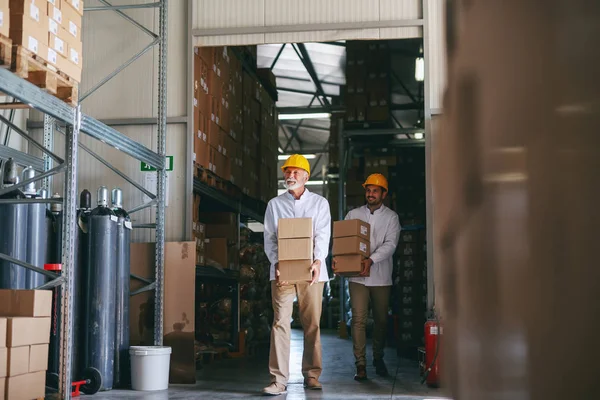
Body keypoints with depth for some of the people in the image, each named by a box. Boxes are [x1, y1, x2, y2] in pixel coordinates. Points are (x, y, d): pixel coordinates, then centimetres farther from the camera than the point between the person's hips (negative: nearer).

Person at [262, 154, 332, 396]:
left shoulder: (319, 203, 11)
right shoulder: (274, 204, 13)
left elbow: (323, 235, -1)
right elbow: (269, 238, 5)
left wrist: (317, 261, -18)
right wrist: (276, 262, -12)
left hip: (311, 270, 0)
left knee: (312, 324, 3)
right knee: (280, 323, -7)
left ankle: (312, 375, 15)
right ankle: (279, 380, -8)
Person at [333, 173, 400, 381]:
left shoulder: (391, 217, 4)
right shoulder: (353, 214, 10)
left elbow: (390, 244, -8)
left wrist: (371, 260, -23)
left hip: (381, 276, 0)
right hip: (357, 276, 0)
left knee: (381, 320, 9)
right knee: (358, 319, -7)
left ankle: (378, 358, 27)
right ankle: (360, 364, -4)